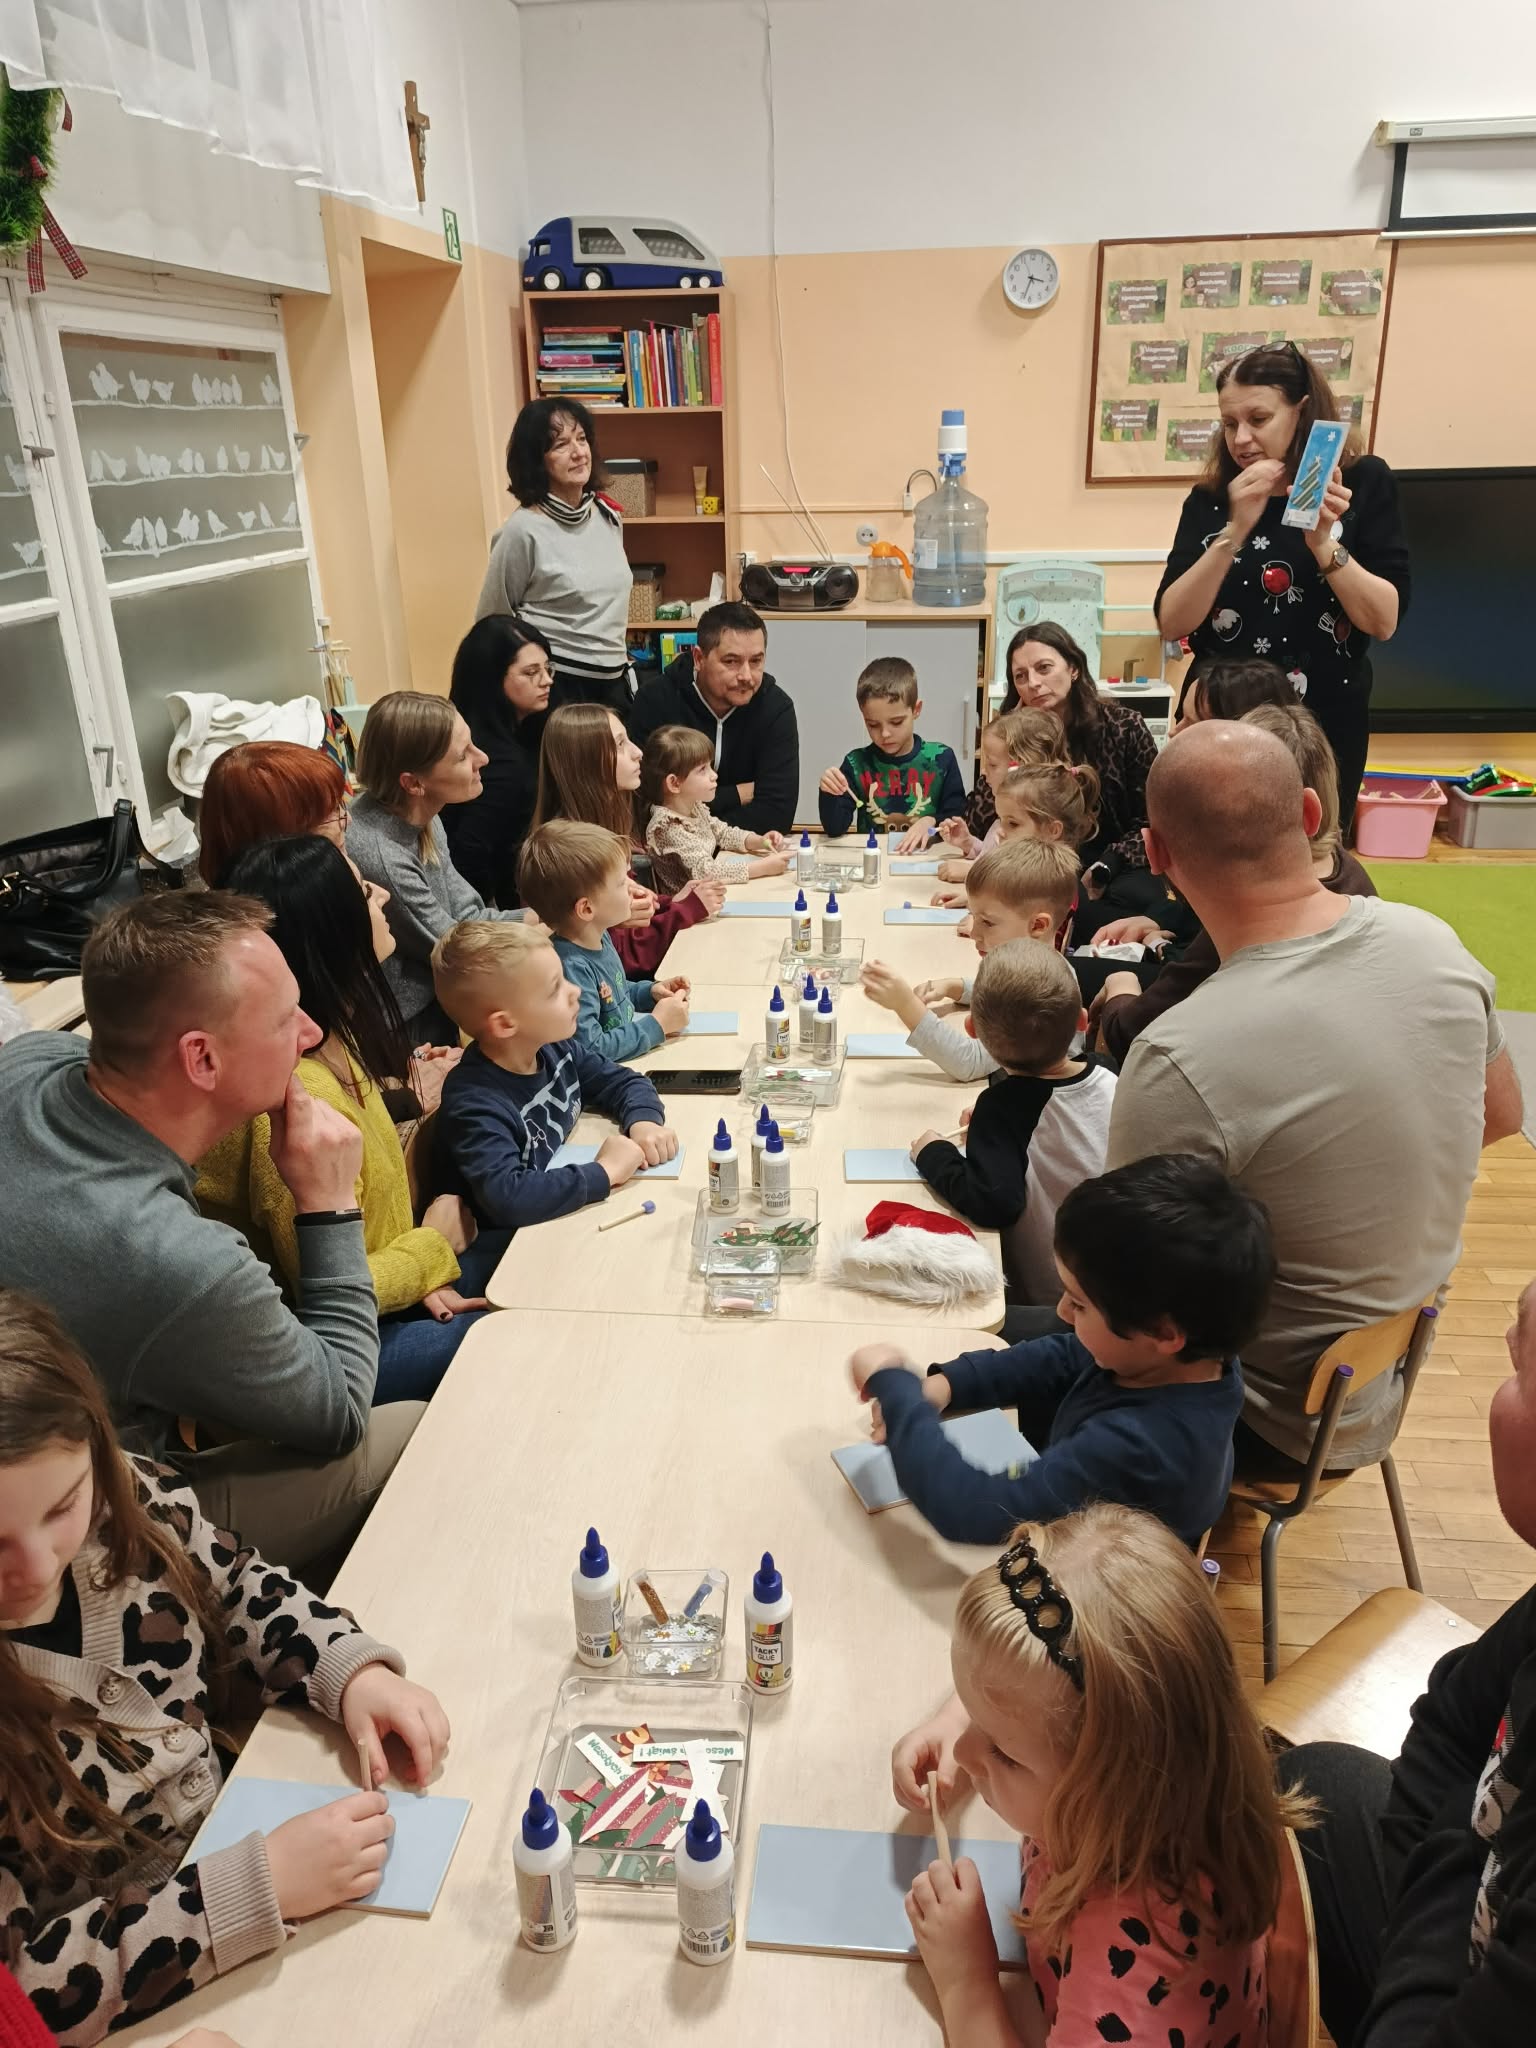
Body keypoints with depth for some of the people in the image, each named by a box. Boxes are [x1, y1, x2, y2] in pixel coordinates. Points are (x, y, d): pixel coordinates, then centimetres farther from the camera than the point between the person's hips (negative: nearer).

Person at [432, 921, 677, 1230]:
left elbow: (624, 1082, 10)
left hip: (579, 1213, 7)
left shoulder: (555, 1049, -3)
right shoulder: (475, 1103, -25)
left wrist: (644, 1121, -11)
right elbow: (506, 1196, -37)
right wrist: (604, 1172, -29)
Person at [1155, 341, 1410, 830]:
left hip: (1322, 726, -1)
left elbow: (1384, 621, -9)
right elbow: (1172, 623, -10)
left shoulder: (1363, 482, -3)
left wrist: (1323, 541, -22)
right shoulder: (1209, 499, 1)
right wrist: (1235, 532, -21)